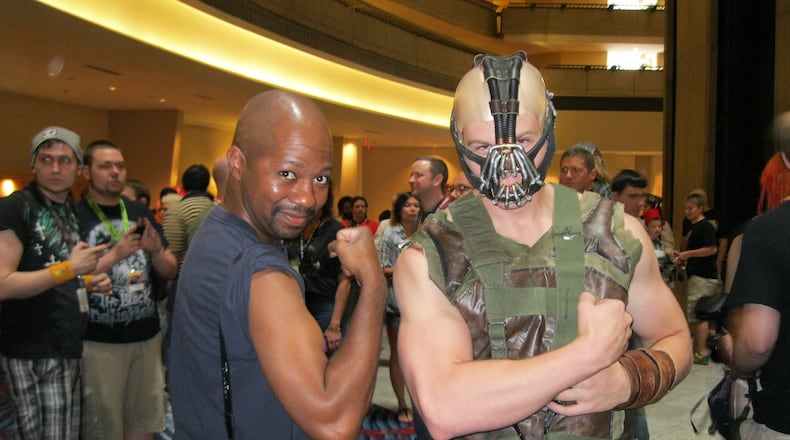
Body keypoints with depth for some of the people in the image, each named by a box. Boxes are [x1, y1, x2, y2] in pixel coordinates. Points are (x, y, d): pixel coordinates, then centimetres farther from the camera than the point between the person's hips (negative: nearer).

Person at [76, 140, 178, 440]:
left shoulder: (140, 213, 9)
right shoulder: (75, 215, -5)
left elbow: (170, 271, 11)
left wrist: (156, 250, -9)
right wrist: (116, 254, -21)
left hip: (147, 336, 4)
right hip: (99, 341, -4)